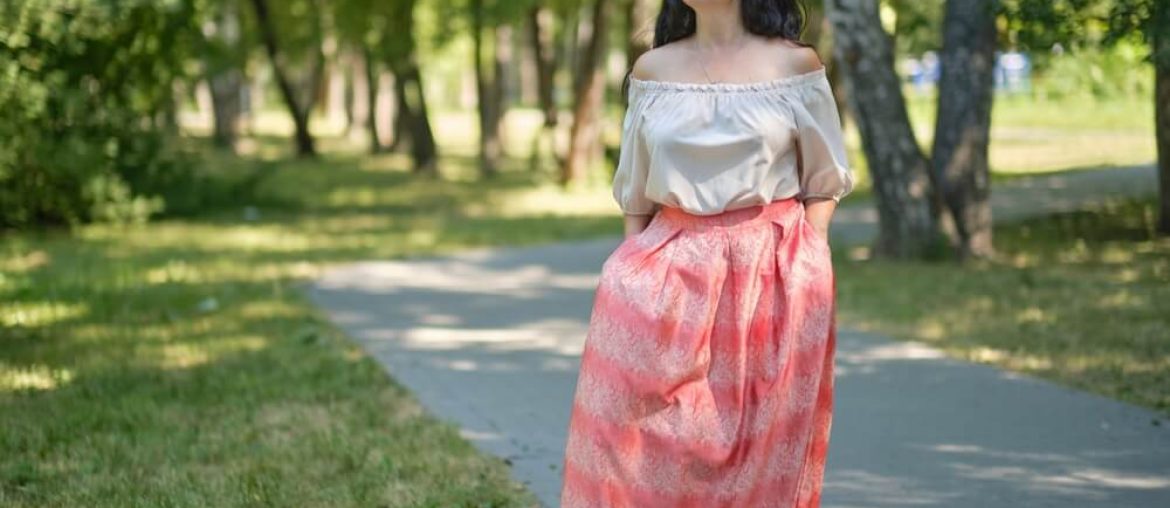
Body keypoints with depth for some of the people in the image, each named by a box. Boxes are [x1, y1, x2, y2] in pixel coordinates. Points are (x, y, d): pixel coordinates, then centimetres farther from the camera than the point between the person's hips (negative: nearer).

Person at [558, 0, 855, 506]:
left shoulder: (796, 64, 1)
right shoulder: (652, 69, 7)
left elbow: (824, 182, 6)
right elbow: (636, 194, 11)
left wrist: (804, 262, -6)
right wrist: (634, 274, 3)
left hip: (773, 278, -2)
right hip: (670, 278, 2)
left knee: (763, 445, 2)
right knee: (648, 438, -3)